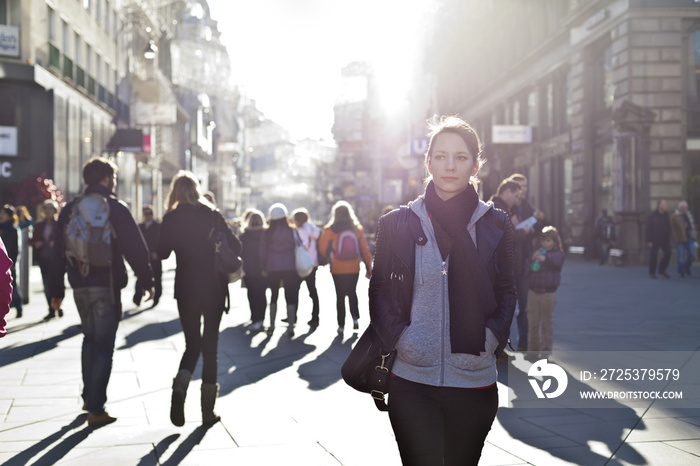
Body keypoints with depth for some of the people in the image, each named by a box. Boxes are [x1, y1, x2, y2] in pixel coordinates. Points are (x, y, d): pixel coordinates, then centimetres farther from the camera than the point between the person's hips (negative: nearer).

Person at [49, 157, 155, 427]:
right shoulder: (115, 208, -7)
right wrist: (147, 280, -1)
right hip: (106, 286, -5)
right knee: (103, 345, -2)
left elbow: (58, 251, 9)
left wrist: (56, 290, 14)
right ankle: (96, 409, -3)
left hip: (79, 286, 5)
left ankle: (89, 397, 27)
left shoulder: (70, 210, 8)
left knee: (90, 339, 22)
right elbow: (135, 248, -10)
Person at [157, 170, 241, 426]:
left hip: (186, 290, 1)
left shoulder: (171, 219, -2)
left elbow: (162, 253, 2)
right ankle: (208, 410, 9)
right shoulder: (213, 215, -3)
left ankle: (179, 388, -13)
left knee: (192, 343, 14)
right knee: (210, 345, 8)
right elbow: (235, 246, -4)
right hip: (214, 288, -1)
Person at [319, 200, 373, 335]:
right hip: (354, 268, 2)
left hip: (337, 269, -2)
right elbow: (365, 249, 0)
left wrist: (330, 258, 20)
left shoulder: (330, 230, -8)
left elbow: (322, 247, 0)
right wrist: (368, 267, 7)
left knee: (340, 296, 7)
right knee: (352, 292, 21)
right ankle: (355, 318, 8)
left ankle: (341, 325, 7)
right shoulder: (357, 229, -2)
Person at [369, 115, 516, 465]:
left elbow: (506, 291, 10)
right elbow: (379, 289, 7)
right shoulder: (397, 224, 2)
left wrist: (491, 338, -4)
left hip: (475, 382, 1)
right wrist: (396, 338, -6)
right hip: (411, 381, -1)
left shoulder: (495, 225, 4)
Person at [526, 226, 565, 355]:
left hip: (548, 294, -4)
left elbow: (557, 262, -22)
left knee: (546, 324, 4)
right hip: (534, 292, 4)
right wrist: (532, 259, -13)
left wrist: (545, 258, -39)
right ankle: (532, 349, 18)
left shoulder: (558, 253, 0)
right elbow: (527, 267, 5)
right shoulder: (537, 252, 12)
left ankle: (545, 350, 13)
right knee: (532, 323, 8)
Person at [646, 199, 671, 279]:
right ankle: (652, 273, 14)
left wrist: (668, 239, 8)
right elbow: (648, 228, -10)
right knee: (653, 256, 1)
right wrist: (649, 241, -14)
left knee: (668, 253, -4)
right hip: (655, 239, -5)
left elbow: (668, 227, 11)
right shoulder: (652, 215, -9)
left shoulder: (666, 215, 6)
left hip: (664, 239, 5)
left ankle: (662, 270, 13)